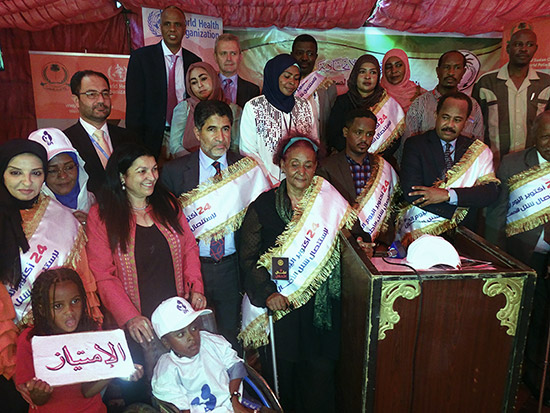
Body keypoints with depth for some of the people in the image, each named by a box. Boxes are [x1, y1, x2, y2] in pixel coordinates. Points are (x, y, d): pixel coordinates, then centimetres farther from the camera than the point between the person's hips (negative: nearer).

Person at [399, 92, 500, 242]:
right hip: (418, 232, -2)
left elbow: (491, 192, 0)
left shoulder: (479, 151, 12)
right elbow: (411, 192, -8)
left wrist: (448, 195, -13)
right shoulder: (415, 144, 4)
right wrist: (456, 210, -10)